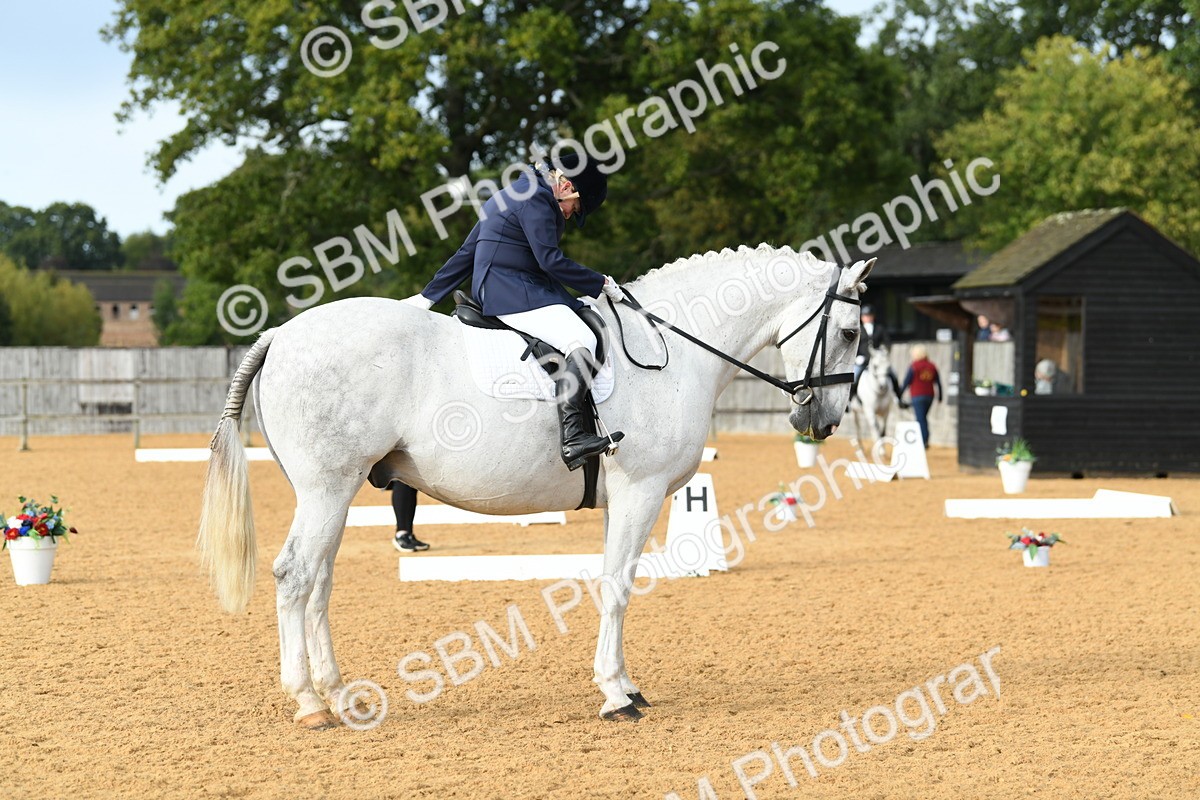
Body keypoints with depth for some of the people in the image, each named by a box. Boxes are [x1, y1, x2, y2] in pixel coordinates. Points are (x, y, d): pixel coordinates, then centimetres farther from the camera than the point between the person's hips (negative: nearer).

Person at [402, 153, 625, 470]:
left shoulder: (512, 195, 24)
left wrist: (429, 296, 26)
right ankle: (572, 437, -41)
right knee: (582, 341, -26)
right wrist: (602, 284, -7)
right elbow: (551, 260, -16)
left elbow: (467, 253, 25)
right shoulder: (536, 198, -9)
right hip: (513, 294, -11)